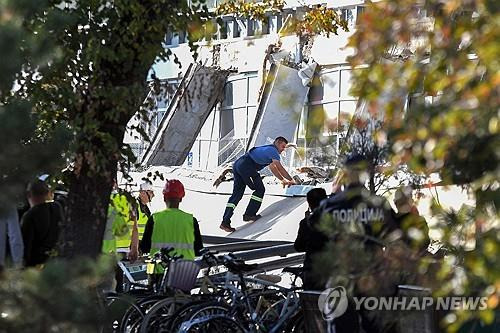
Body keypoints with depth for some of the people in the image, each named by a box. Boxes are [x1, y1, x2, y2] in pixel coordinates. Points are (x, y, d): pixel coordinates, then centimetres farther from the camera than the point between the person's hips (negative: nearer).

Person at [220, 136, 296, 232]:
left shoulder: (268, 149, 32)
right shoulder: (273, 150, 1)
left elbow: (273, 168, 40)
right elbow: (280, 168, -5)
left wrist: (283, 180, 38)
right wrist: (291, 180, 1)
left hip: (237, 164, 10)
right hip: (246, 166, -10)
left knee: (237, 194, 6)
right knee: (259, 189, 2)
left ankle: (225, 222, -1)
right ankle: (249, 215, 2)